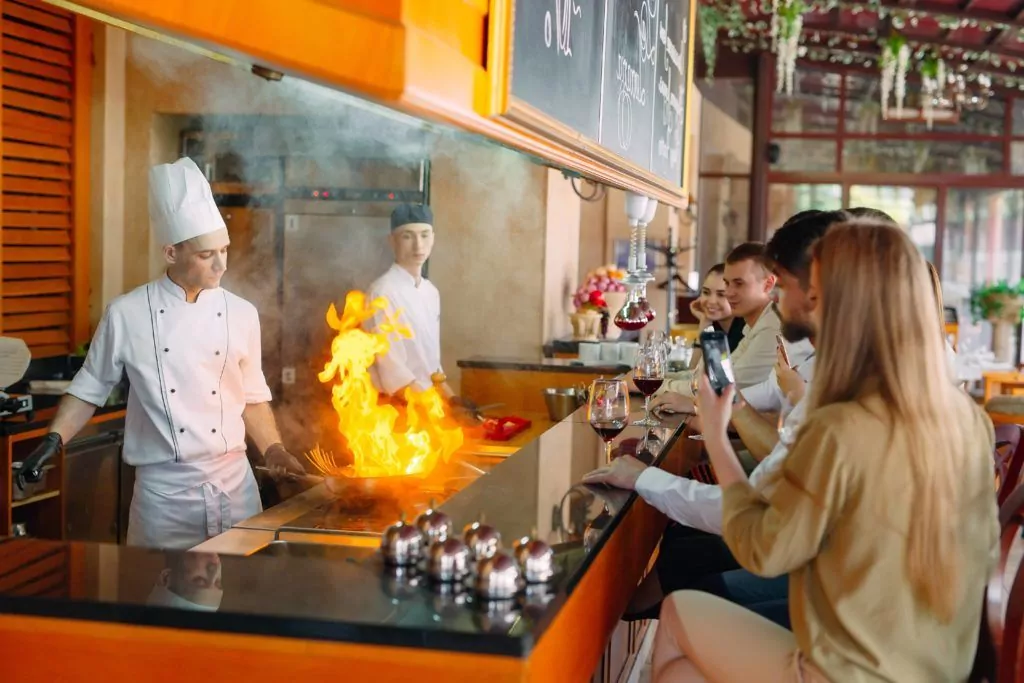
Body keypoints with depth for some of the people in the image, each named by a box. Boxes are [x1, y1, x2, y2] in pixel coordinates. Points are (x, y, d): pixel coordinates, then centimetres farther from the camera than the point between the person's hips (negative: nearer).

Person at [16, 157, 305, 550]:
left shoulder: (241, 314, 2)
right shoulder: (127, 314, -5)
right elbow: (91, 387, 7)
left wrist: (273, 451, -1)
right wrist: (55, 439, -5)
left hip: (233, 482, 2)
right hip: (164, 489, -2)